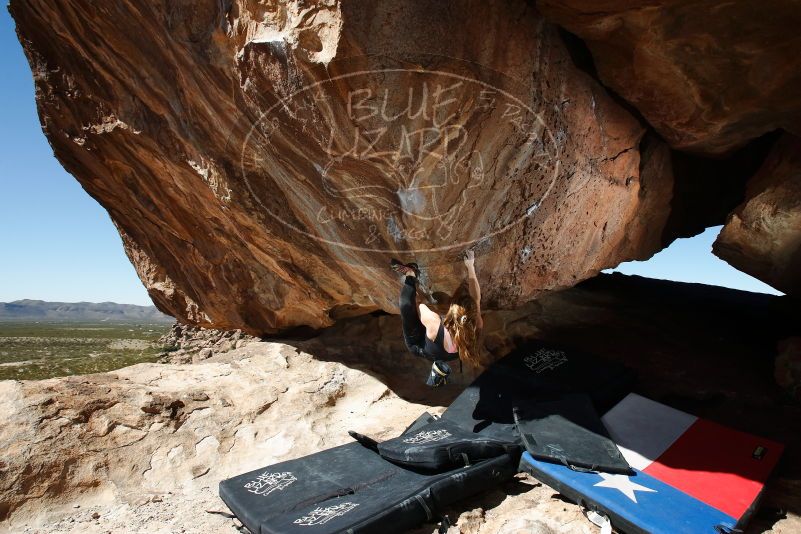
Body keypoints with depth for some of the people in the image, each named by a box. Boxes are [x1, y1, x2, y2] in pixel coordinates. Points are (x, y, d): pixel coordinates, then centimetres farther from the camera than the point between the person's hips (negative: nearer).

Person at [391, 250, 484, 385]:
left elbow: (417, 305, -27)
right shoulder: (475, 327, -33)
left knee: (407, 305, -25)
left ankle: (410, 276, 2)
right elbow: (476, 298, -17)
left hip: (418, 347, -4)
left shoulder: (435, 323, -45)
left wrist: (409, 276, -12)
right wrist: (470, 267, -14)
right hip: (442, 355, 4)